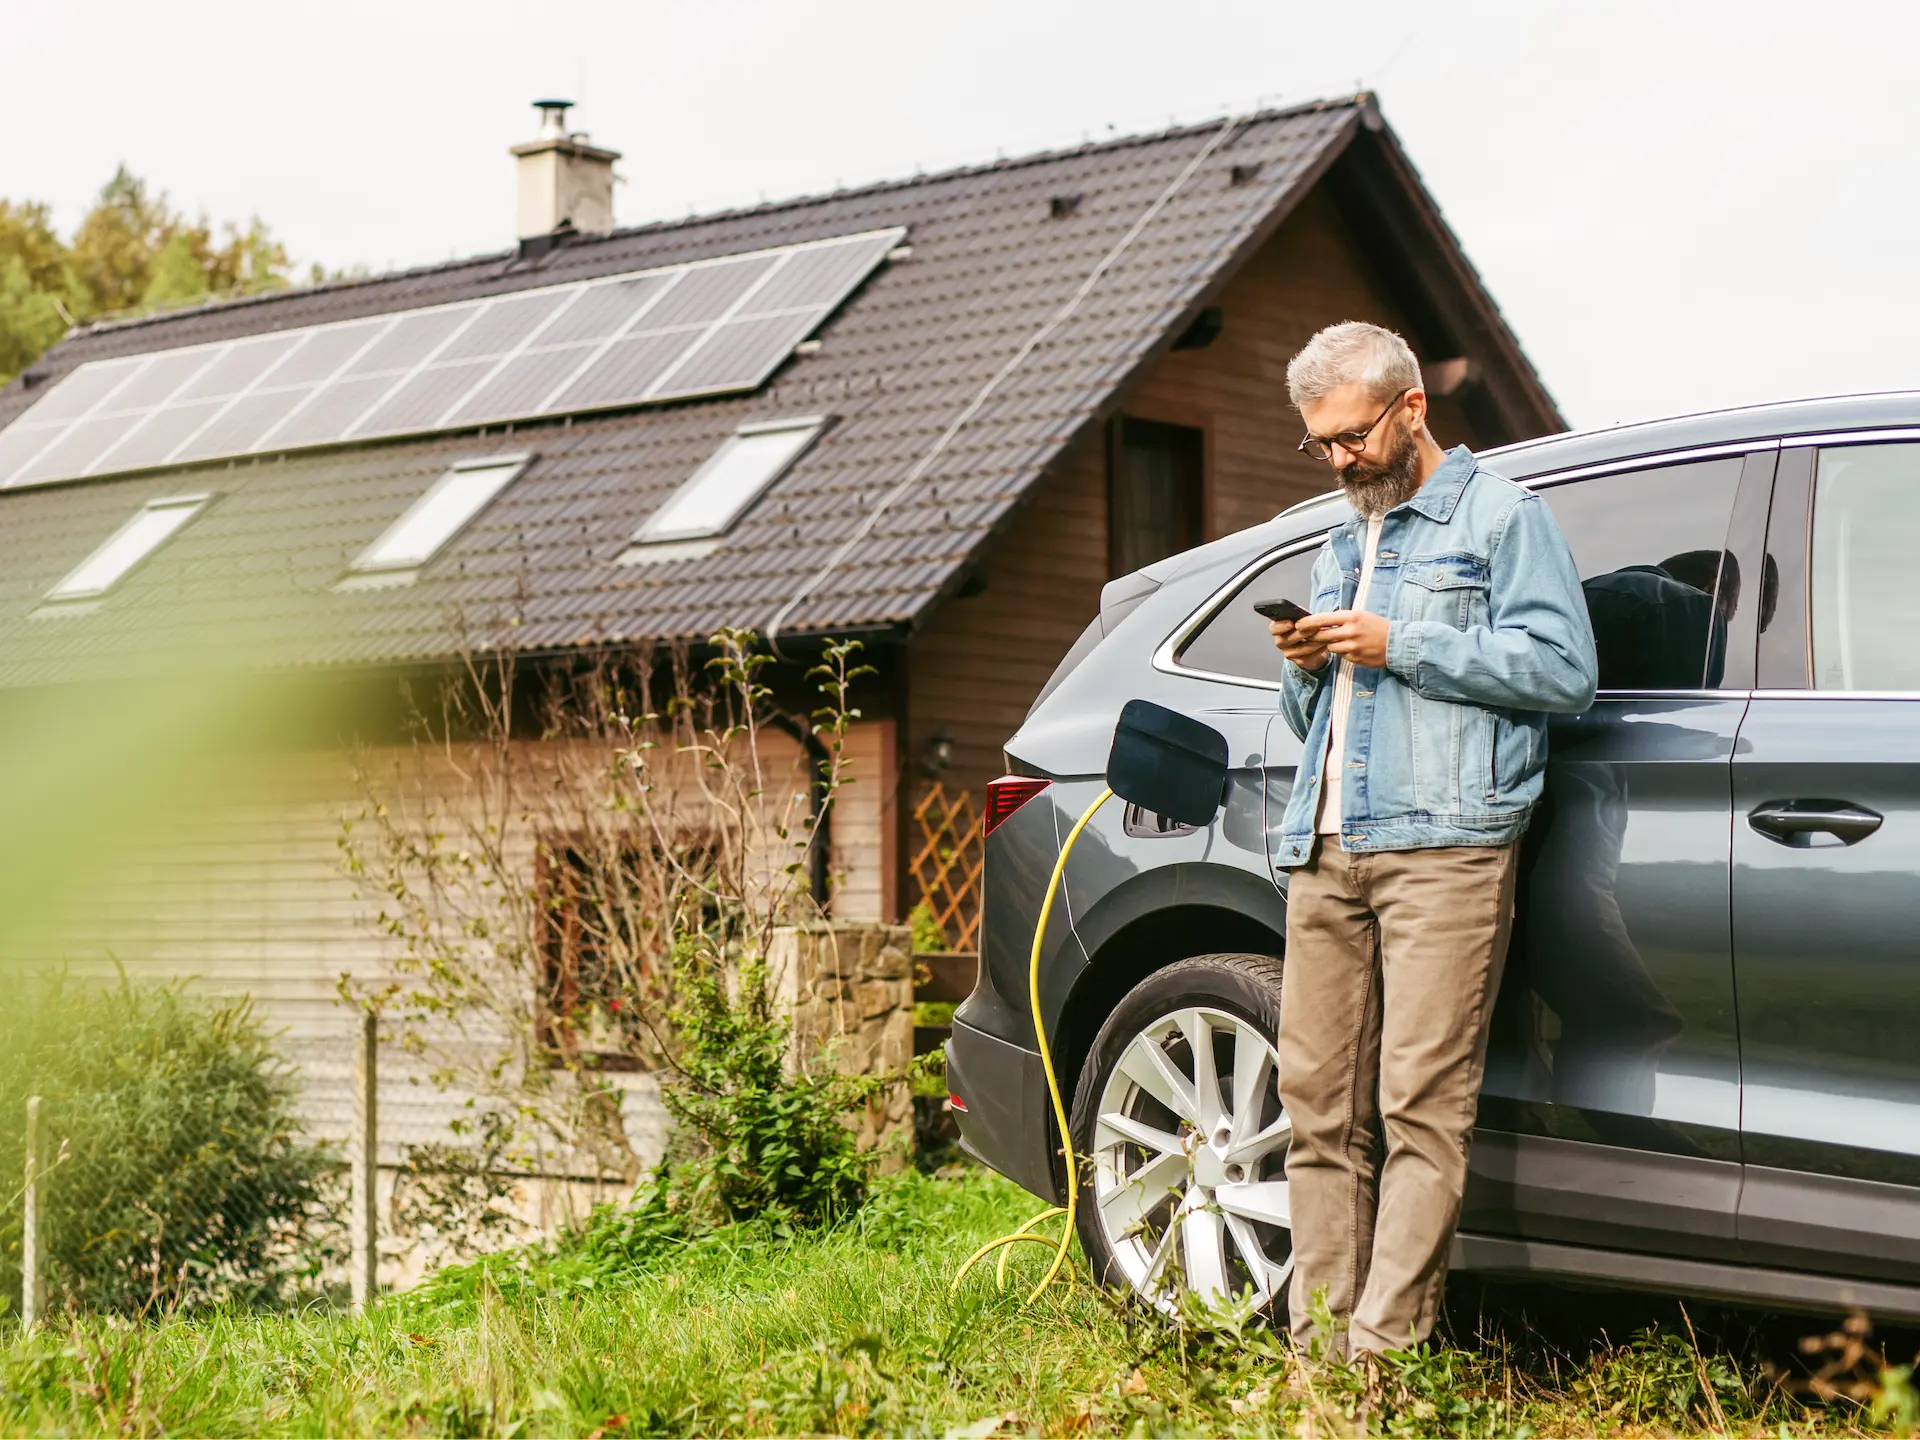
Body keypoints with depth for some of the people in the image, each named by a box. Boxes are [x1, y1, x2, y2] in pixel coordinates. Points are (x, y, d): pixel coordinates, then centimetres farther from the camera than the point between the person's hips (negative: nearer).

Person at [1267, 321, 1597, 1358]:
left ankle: (1383, 1348, -12)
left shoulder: (1502, 516, 8)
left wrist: (1401, 647, -9)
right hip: (1323, 851, 6)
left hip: (1442, 845, -6)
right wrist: (1306, 670, 10)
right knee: (1319, 1103, 0)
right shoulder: (1339, 547, 29)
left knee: (1422, 1102, -11)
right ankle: (1316, 1343, 2)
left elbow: (1565, 667, -6)